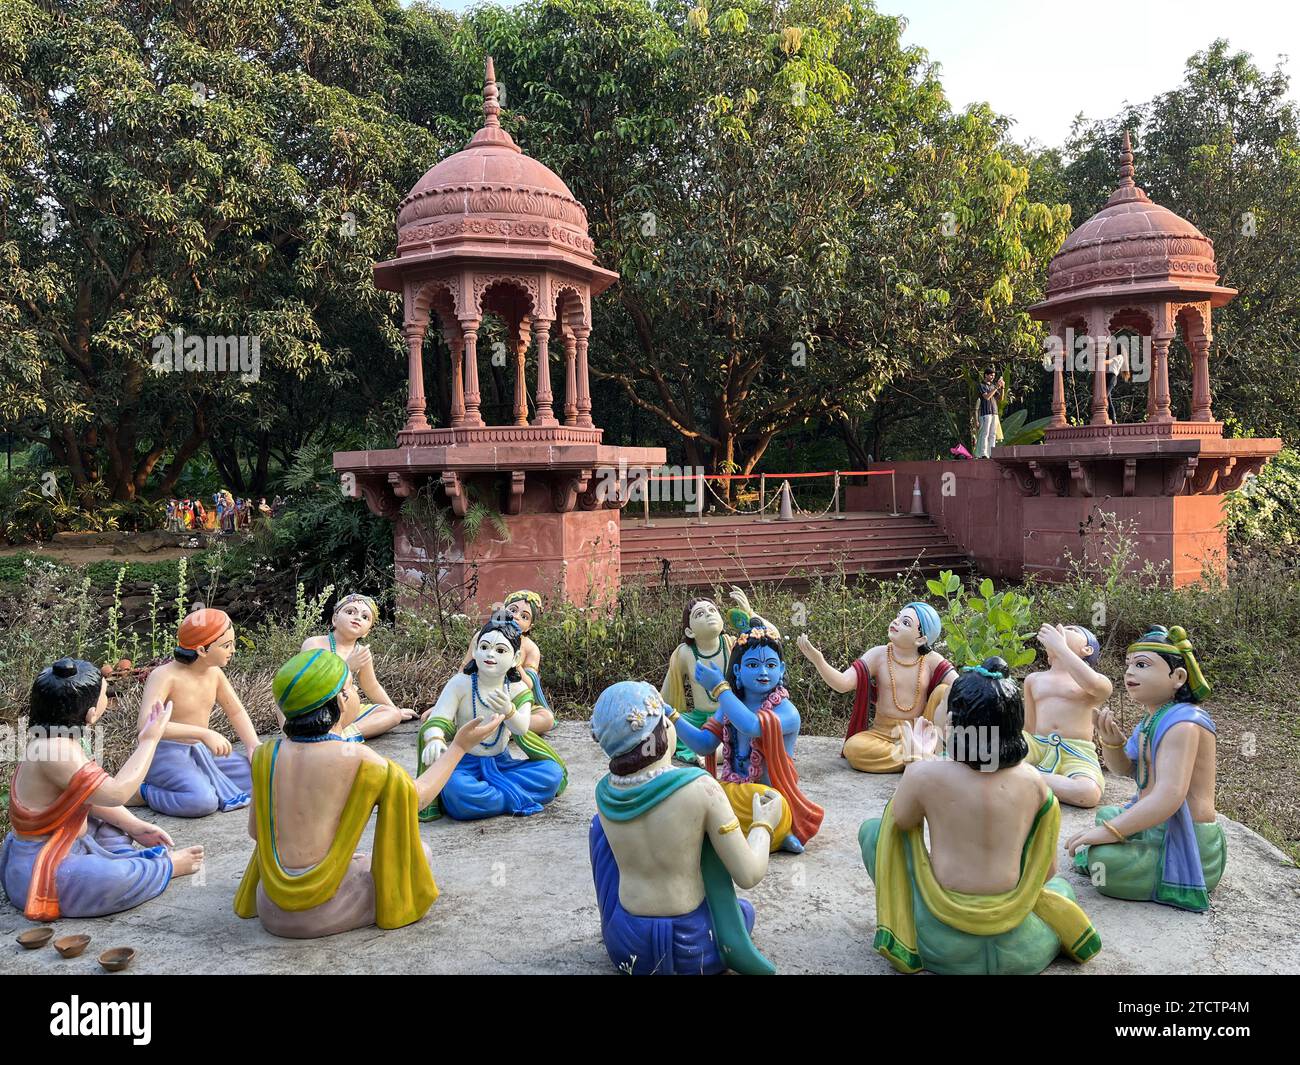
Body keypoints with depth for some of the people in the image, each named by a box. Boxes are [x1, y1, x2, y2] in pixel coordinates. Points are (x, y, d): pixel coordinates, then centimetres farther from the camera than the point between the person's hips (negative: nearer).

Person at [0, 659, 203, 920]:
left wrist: (135, 826, 5)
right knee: (121, 879, -33)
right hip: (42, 875, -11)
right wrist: (149, 740, -19)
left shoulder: (54, 738, 3)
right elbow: (117, 792, -29)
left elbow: (94, 795, 12)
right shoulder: (54, 749, -28)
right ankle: (166, 867, -2)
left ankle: (130, 858, 2)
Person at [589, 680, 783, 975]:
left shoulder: (604, 792, -7)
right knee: (744, 910, 35)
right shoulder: (701, 788, -21)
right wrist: (764, 824, 3)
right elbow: (749, 875, -14)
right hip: (691, 949, 0)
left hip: (624, 949, 1)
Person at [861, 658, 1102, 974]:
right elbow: (1047, 872, 7)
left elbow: (899, 822, 8)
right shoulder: (1033, 780, -4)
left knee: (872, 830, 15)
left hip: (944, 947, -3)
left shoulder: (924, 774, -13)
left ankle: (904, 933, 11)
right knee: (1060, 886, 37)